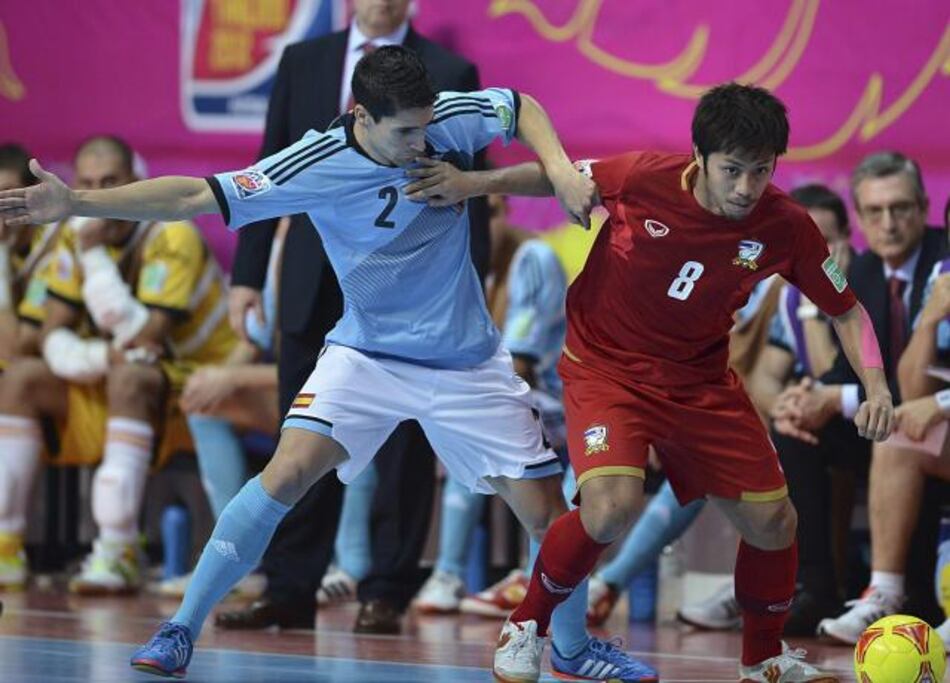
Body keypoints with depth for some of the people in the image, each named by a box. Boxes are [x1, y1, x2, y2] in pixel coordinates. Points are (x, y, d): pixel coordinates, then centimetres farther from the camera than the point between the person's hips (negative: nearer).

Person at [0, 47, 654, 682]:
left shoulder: (450, 118, -14)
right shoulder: (317, 165, -21)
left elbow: (523, 108, 7)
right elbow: (196, 195, -21)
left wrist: (561, 169, -12)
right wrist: (78, 202, -29)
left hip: (466, 362, 2)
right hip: (367, 355, -2)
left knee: (546, 514, -1)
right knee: (286, 474, -23)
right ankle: (182, 629, -11)